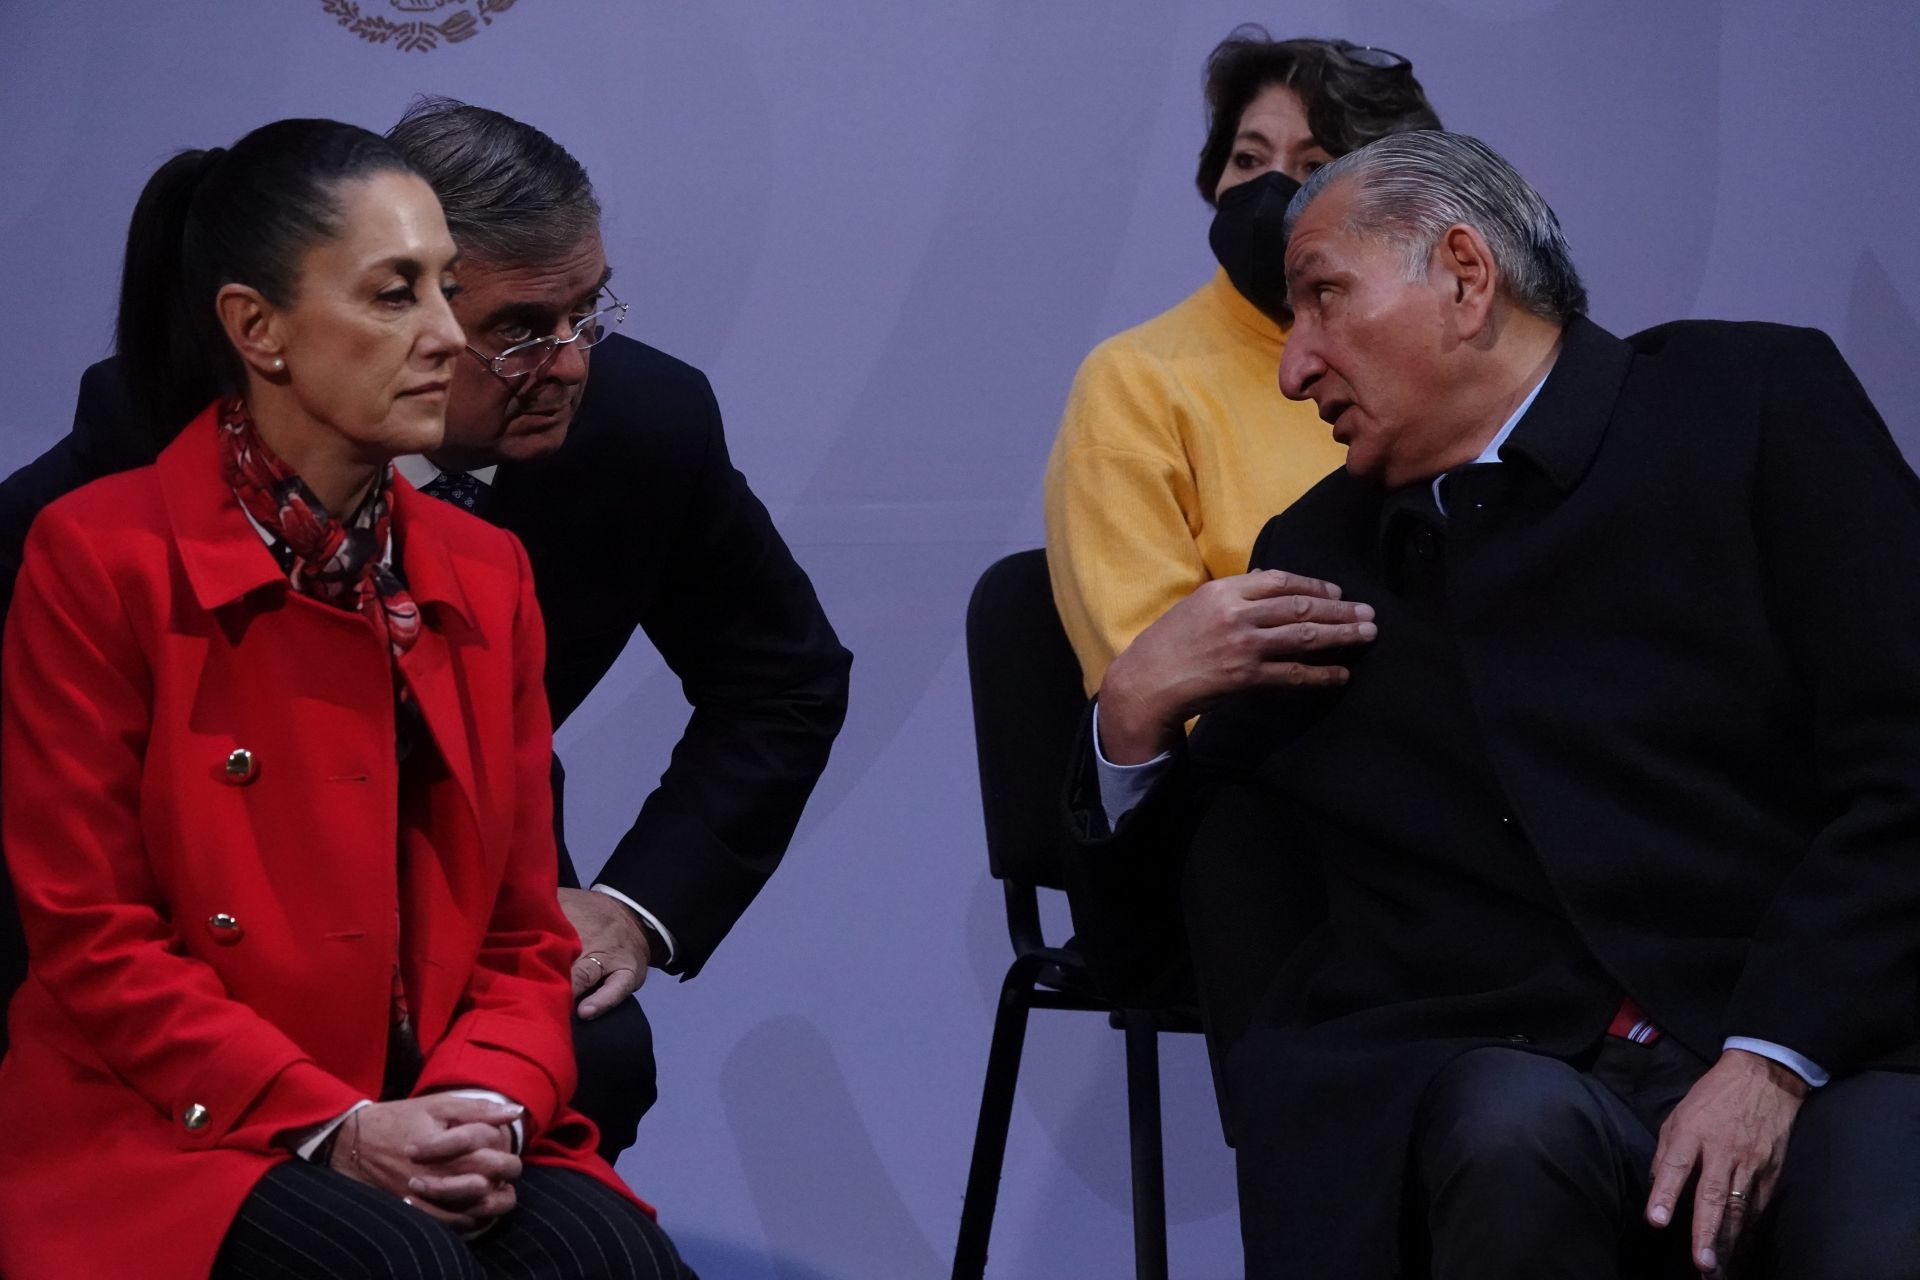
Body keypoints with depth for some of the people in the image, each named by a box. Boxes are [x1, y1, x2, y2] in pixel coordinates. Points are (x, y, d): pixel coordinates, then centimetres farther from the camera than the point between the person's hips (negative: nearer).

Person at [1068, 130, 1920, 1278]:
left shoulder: (1756, 401, 10)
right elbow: (1132, 939, 25)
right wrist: (1135, 716, 6)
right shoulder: (1321, 557, 22)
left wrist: (1772, 1061, -13)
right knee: (1512, 1140, -34)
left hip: (1821, 1044, -3)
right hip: (1501, 1066, 3)